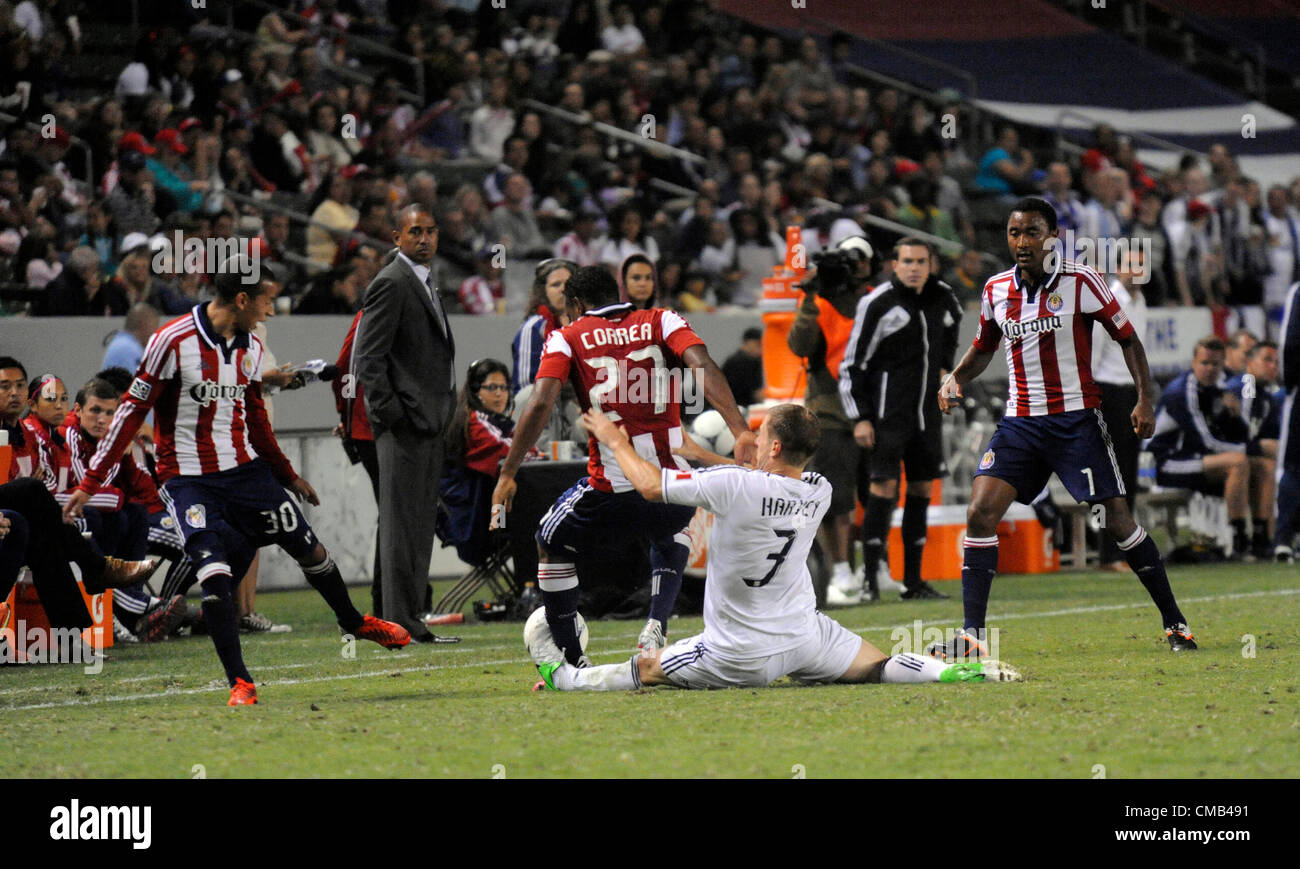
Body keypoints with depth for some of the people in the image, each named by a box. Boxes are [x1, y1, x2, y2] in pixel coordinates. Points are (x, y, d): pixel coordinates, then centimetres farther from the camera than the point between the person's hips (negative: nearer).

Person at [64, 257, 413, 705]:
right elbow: (132, 411, -13)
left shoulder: (251, 347, 4)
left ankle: (354, 622, 34)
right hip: (189, 480, -6)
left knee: (309, 548, 8)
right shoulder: (174, 341, -17)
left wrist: (287, 475, 26)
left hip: (245, 470, 6)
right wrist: (90, 482, -13)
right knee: (215, 575, -18)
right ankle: (239, 682, -8)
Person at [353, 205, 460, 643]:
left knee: (419, 527, 11)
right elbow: (367, 358, -16)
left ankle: (410, 619, 15)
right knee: (401, 527, -8)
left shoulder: (424, 283, 19)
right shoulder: (391, 283, -11)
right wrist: (391, 413, -18)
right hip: (405, 426, -10)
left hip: (429, 425, 10)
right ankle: (400, 624, -8)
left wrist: (444, 413, 18)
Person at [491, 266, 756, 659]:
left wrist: (507, 475, -4)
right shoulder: (661, 322, 11)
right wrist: (741, 432, -15)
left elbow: (540, 405, -7)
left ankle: (572, 665, 22)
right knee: (671, 532, 39)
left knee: (552, 548, 26)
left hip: (611, 488, -2)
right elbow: (703, 367, -7)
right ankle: (656, 626, 19)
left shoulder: (567, 338, 7)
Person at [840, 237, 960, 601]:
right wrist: (860, 417, -11)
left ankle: (913, 581, 11)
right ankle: (869, 575, -11)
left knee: (921, 488, 6)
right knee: (884, 485, -13)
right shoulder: (878, 304, -11)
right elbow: (853, 363, -8)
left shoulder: (943, 299, 7)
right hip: (888, 411, -6)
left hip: (927, 410, 6)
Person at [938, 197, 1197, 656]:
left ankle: (1174, 622, 11)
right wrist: (955, 379, 3)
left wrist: (1145, 399, -11)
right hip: (1020, 423, 4)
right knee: (980, 512, -12)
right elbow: (982, 348, 22)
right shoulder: (997, 289, 5)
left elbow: (1128, 338, -1)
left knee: (1117, 520, -5)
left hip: (1076, 419, -4)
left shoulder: (1081, 282, -8)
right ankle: (971, 635, -10)